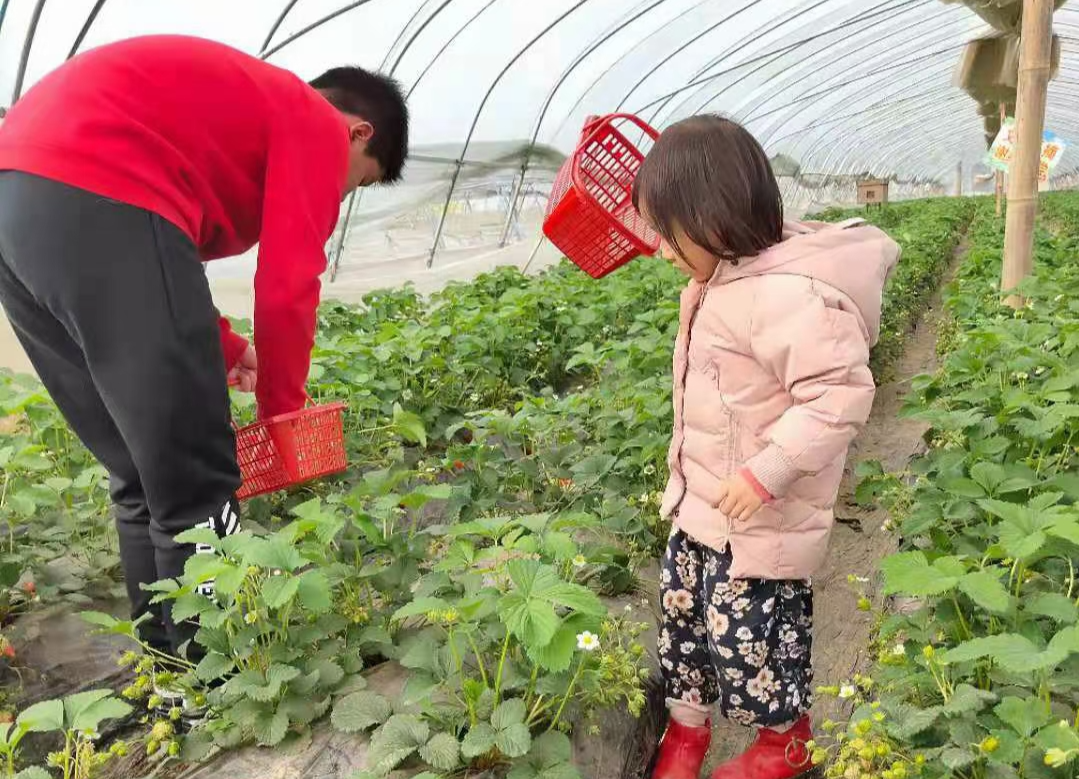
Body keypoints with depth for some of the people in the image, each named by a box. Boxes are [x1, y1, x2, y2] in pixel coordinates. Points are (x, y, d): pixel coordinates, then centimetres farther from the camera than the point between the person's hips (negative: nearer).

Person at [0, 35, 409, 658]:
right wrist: (282, 409, 12)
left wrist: (225, 351, 27)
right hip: (100, 199, -10)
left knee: (139, 479, 16)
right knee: (196, 488, -1)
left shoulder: (243, 102, 33)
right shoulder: (316, 126, 7)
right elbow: (286, 291, -2)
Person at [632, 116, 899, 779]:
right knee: (684, 608, 20)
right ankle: (688, 724, 42)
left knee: (750, 632, 9)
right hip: (702, 501, 9)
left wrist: (767, 473, -30)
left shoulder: (789, 296, -29)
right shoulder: (730, 274, 2)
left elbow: (841, 396, -30)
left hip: (760, 518, -9)